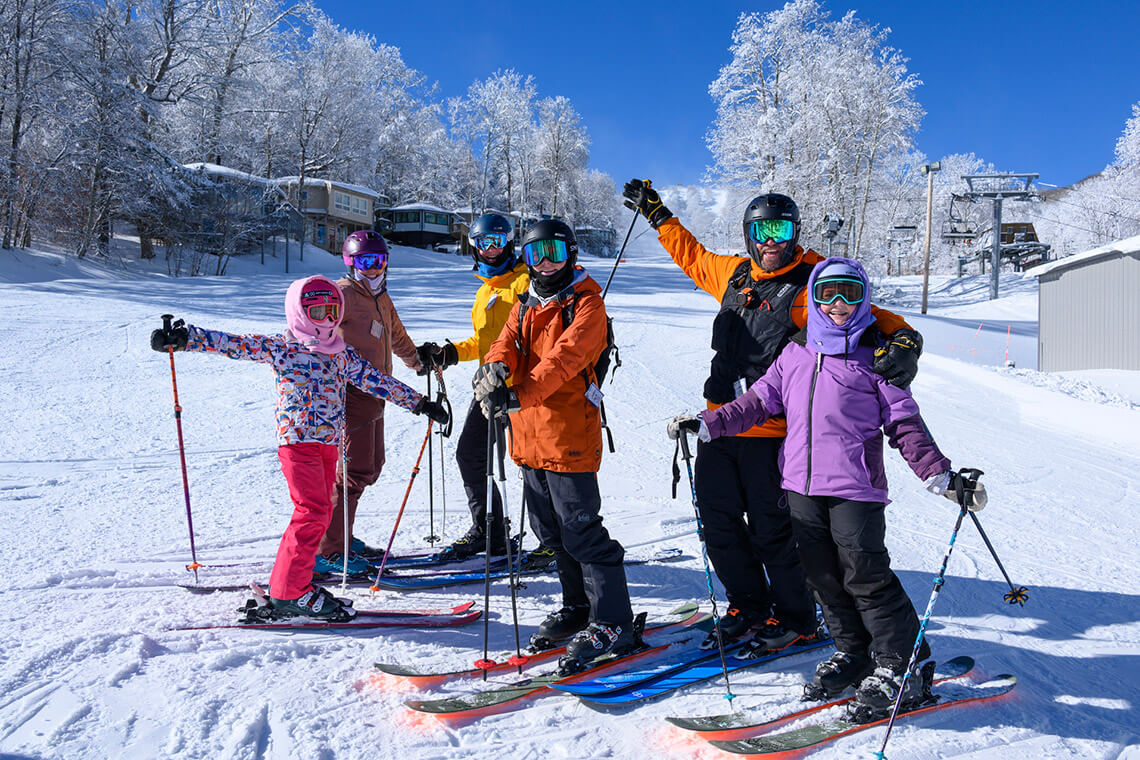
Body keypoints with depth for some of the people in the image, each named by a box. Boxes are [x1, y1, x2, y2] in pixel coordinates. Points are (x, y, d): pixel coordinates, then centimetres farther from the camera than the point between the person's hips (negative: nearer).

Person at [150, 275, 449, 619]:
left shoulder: (341, 354, 17)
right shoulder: (279, 347, 2)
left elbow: (375, 379, 20)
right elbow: (233, 344, -5)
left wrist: (419, 403, 21)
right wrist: (185, 337, -17)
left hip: (328, 442, 7)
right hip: (297, 439, -7)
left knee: (320, 511, 7)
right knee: (313, 511, -14)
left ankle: (292, 581, 18)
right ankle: (290, 591, -7)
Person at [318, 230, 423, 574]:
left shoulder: (381, 297, 18)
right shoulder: (343, 294, -9)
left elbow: (396, 334, 35)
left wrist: (418, 361, 46)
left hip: (373, 395, 9)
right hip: (352, 393, -9)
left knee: (371, 465, 13)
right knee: (354, 470, -10)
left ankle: (341, 536, 25)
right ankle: (325, 551, -2)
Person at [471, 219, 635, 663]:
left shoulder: (586, 303, -6)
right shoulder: (525, 306, 17)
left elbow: (564, 357, -22)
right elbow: (507, 342, 1)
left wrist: (519, 395, -35)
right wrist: (496, 368, -24)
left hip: (569, 435, -8)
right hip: (530, 436, 8)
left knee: (581, 532, -6)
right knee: (551, 531, 17)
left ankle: (613, 623, 5)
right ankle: (578, 606, 33)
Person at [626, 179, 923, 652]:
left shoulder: (811, 286, -6)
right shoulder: (735, 275, 12)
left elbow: (869, 317, -13)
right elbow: (692, 256, 29)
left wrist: (901, 340, -34)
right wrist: (655, 213, 34)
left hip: (771, 431, -6)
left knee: (770, 529, 2)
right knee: (718, 520, 13)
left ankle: (796, 618, 23)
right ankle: (748, 605, 32)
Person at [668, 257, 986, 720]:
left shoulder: (873, 356, 1)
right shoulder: (795, 353, 14)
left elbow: (905, 423, 0)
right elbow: (760, 401, 17)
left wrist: (941, 476, -9)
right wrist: (707, 424, 10)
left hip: (855, 487, -5)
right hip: (802, 486, 5)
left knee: (866, 577, -5)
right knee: (823, 577, 11)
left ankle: (902, 669, 9)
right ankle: (853, 653, 28)